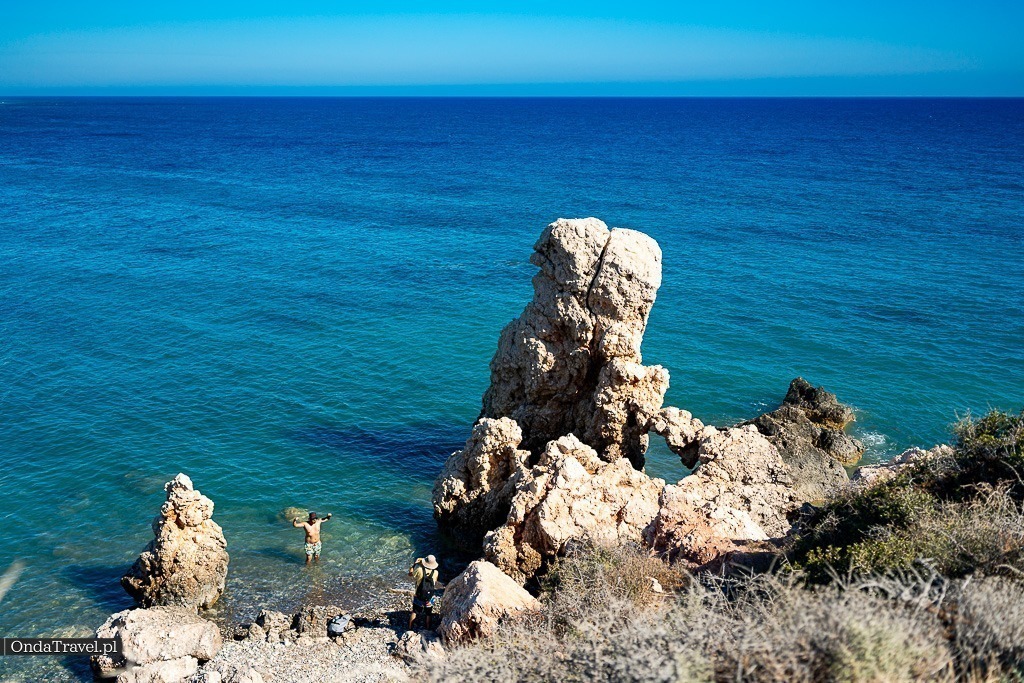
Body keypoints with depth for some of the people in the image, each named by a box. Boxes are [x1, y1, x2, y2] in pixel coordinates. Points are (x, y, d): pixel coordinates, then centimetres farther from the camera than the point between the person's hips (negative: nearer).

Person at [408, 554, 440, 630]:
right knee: (428, 614, 17)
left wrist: (415, 563, 7)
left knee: (414, 612, 18)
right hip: (430, 598, 1)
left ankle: (410, 628, 21)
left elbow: (410, 573, -2)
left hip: (419, 596, -1)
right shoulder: (435, 572, -13)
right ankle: (428, 629, 22)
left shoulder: (419, 569, -19)